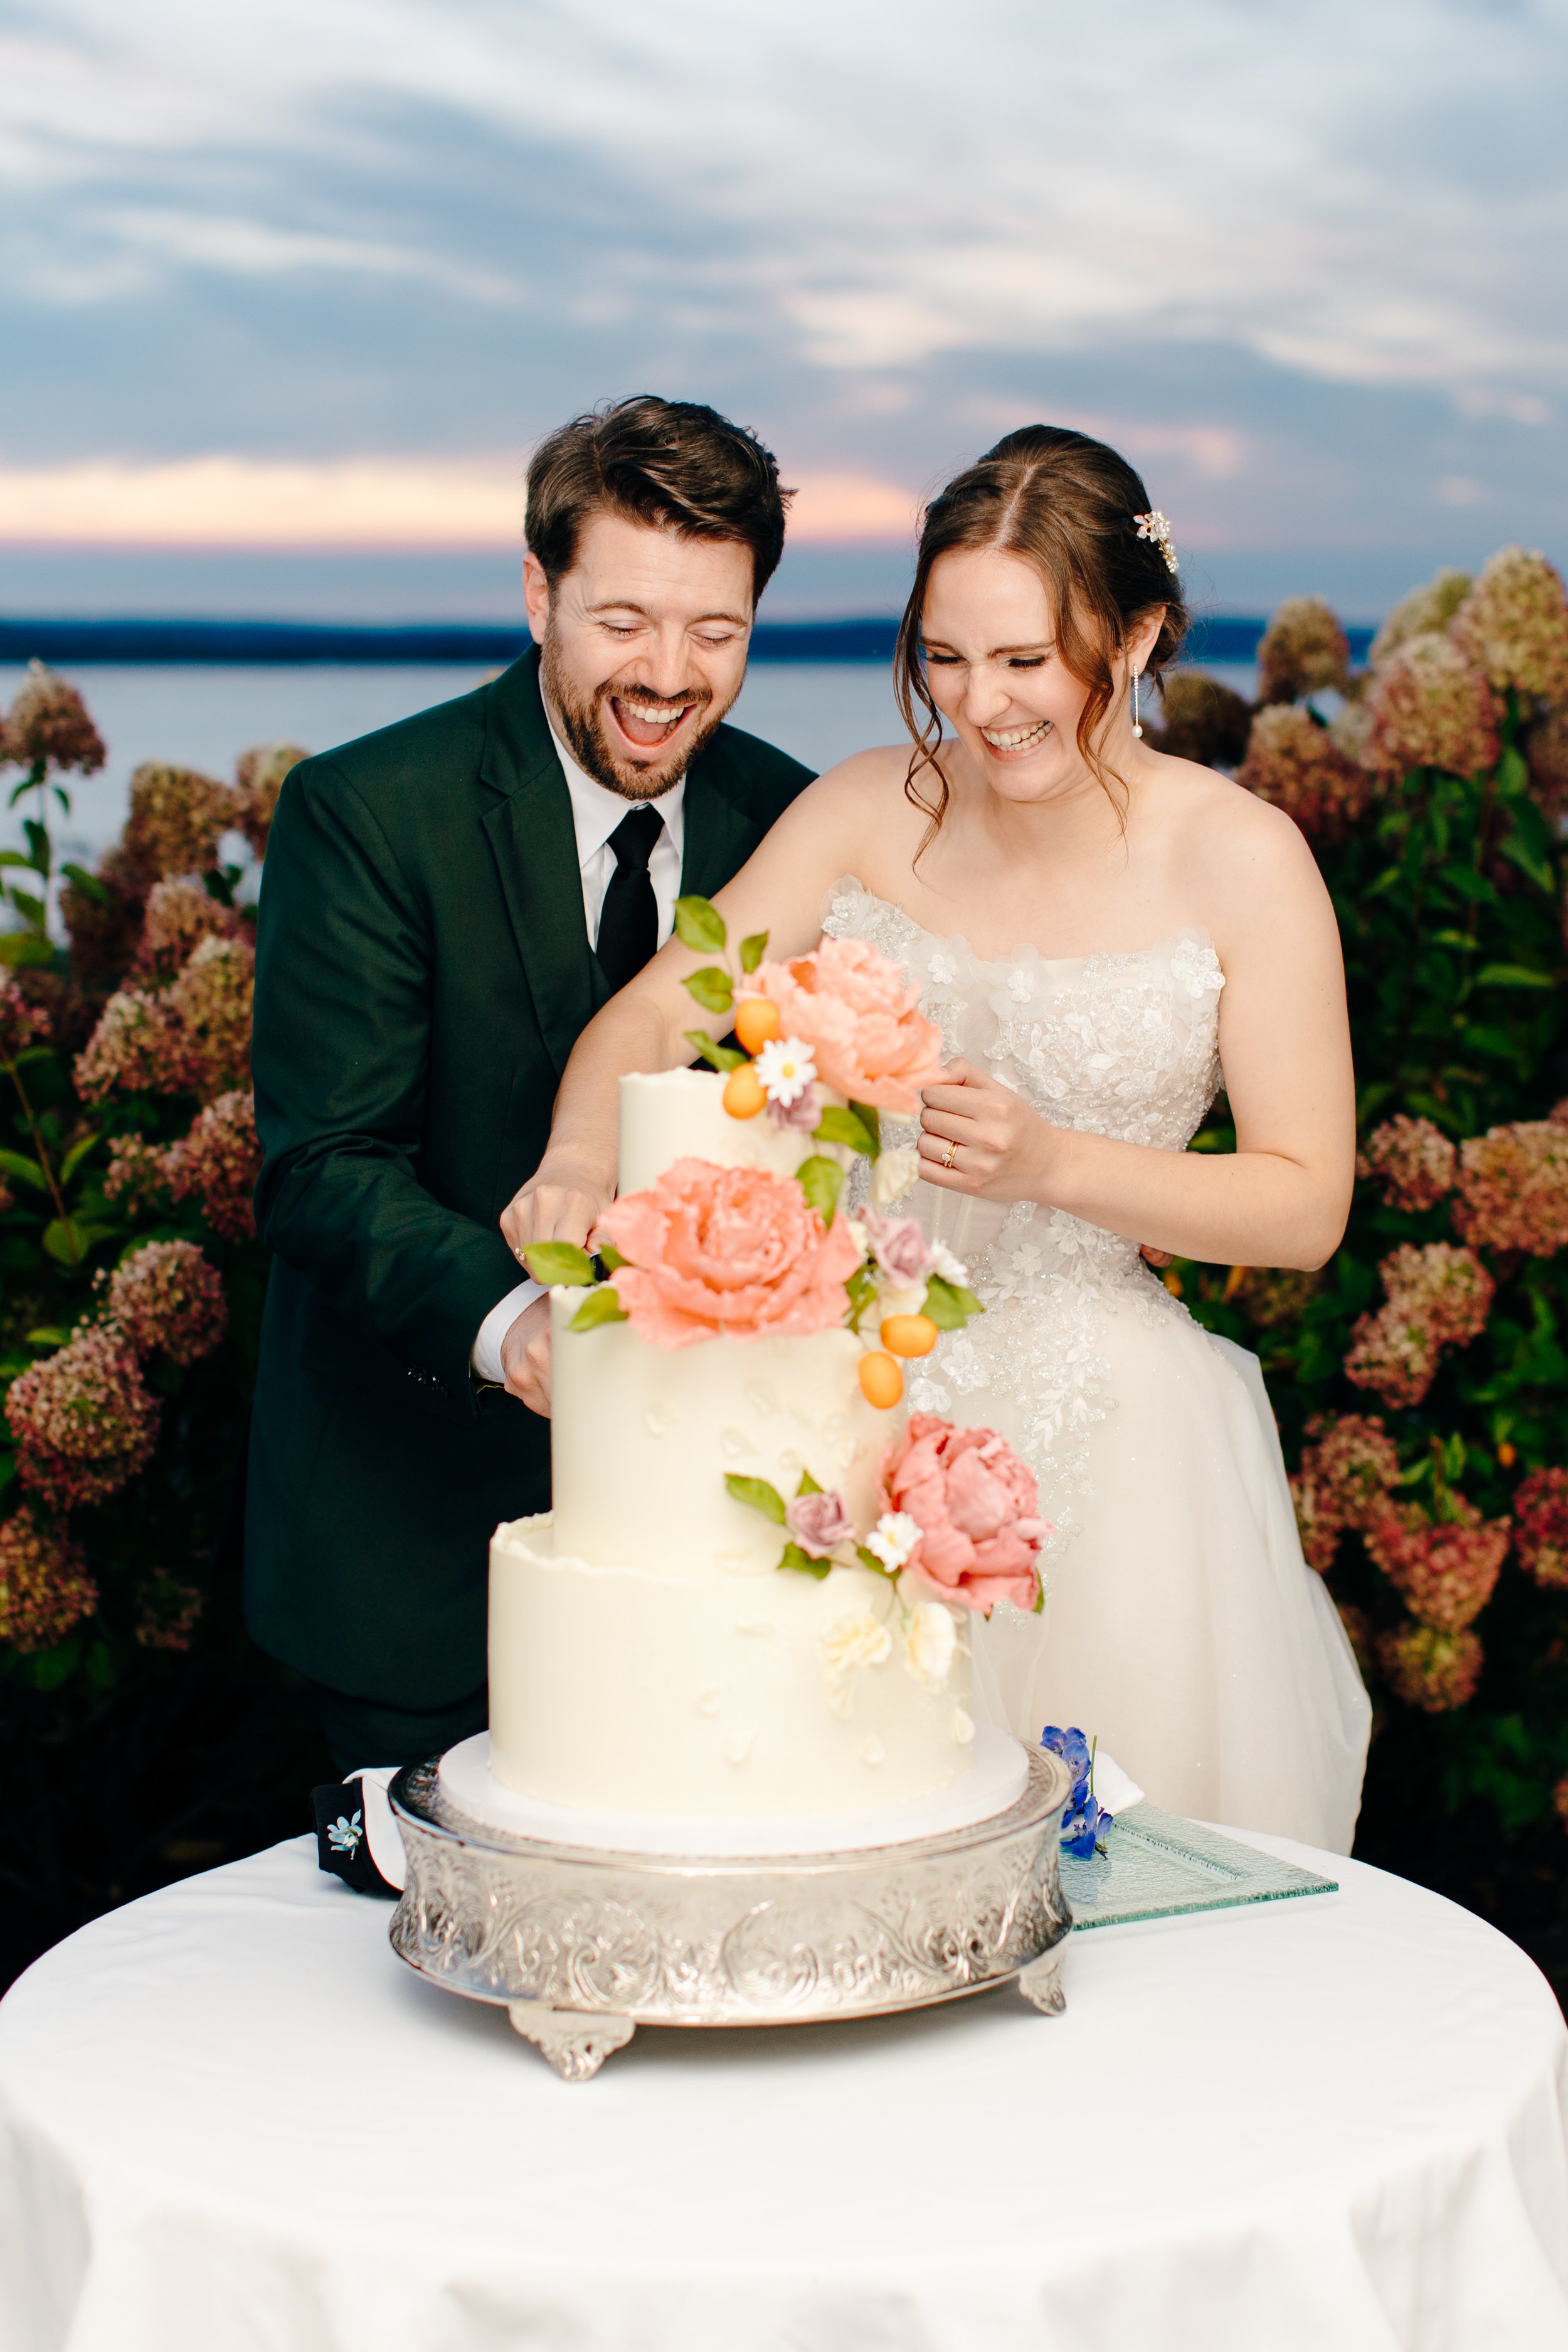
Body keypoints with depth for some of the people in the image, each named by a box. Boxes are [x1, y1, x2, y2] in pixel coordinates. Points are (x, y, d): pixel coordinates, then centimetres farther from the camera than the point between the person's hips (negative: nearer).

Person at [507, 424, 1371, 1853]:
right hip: (854, 1401, 2)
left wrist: (1056, 1166, -20)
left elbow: (1308, 1202, -6)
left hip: (1101, 1441, -2)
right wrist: (582, 1161, -25)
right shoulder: (870, 810, 0)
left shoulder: (1240, 860, -6)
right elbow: (655, 1011, -4)